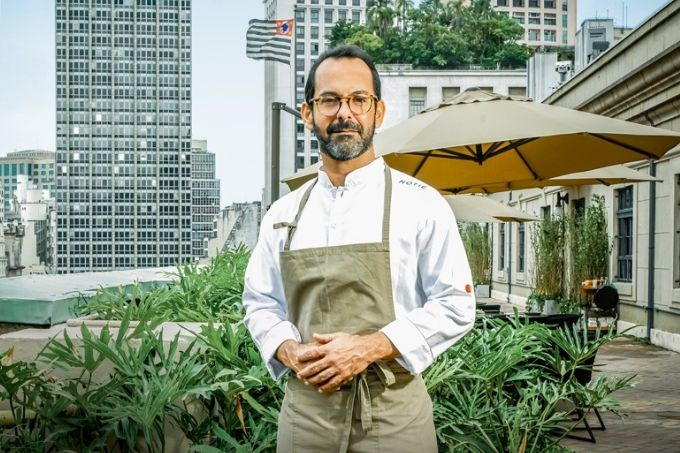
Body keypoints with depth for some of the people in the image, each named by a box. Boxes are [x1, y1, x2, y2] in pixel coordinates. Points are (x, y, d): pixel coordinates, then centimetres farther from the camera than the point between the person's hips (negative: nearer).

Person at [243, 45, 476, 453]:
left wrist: (368, 348, -16)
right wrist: (291, 352, -8)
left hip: (392, 412, -2)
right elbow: (261, 303, 12)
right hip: (305, 410, 3)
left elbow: (456, 306, -5)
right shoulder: (283, 214, 5)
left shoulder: (420, 203, -5)